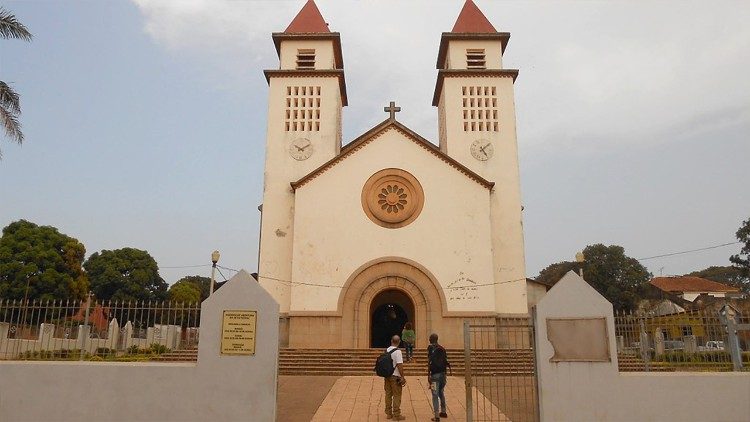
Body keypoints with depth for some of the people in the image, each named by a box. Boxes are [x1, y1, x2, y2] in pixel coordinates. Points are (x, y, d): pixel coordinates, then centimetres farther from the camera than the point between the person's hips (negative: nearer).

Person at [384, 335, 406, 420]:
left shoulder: (386, 350, 6)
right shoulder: (397, 351, -16)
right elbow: (399, 365, -20)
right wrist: (402, 377, -15)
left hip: (387, 376, 7)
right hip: (395, 376, -7)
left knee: (388, 395, 13)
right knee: (397, 396, 2)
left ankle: (388, 414, 20)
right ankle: (396, 415, 5)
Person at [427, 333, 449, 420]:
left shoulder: (431, 348, -8)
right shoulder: (442, 348, 9)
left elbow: (429, 362, -13)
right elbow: (446, 362, 11)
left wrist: (428, 375, -11)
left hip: (435, 374, -6)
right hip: (442, 373, 6)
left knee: (435, 395, -1)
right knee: (441, 393, 21)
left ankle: (437, 416, -2)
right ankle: (443, 412, 32)